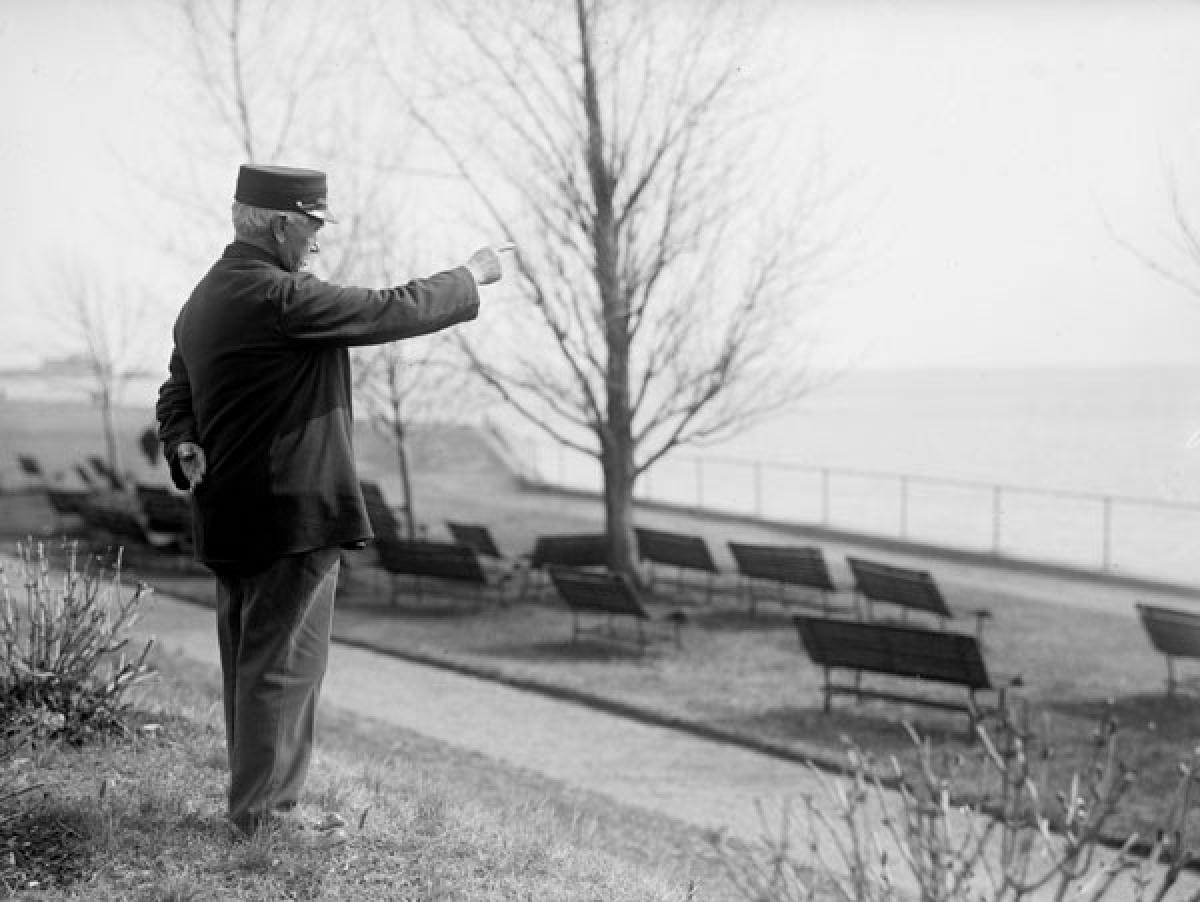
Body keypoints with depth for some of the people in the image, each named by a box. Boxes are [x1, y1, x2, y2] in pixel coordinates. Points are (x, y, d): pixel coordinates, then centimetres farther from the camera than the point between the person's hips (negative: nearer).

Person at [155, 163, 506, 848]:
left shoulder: (206, 298, 12)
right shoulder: (278, 297, -20)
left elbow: (176, 398, 18)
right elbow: (390, 311, -17)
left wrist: (186, 450, 1)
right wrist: (471, 277, -5)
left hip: (231, 515, 10)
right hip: (293, 512, -10)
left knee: (251, 659, 16)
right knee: (286, 661, -2)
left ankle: (255, 796, 26)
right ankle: (268, 809, 5)